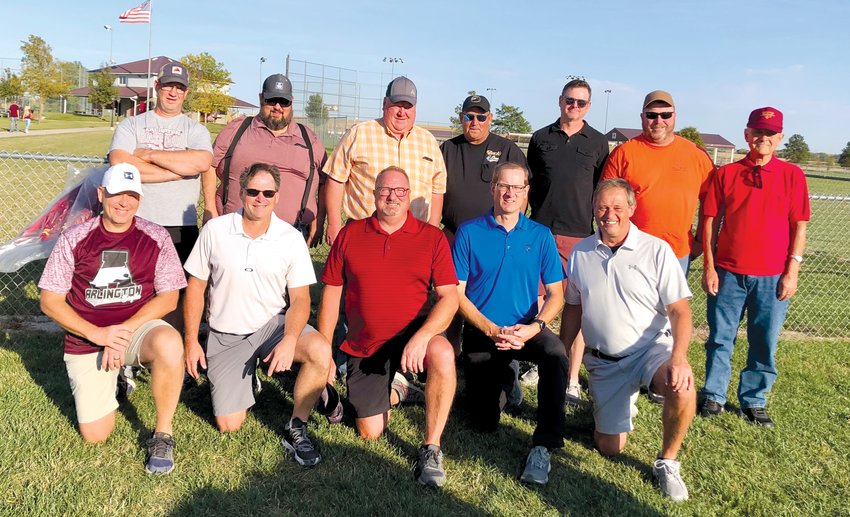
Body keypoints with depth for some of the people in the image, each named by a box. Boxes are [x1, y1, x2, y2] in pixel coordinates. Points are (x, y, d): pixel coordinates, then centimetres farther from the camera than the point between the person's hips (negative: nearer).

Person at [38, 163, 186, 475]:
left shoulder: (155, 237, -5)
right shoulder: (74, 240, -5)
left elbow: (168, 297, -5)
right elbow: (50, 301, -3)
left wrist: (124, 331, -18)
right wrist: (98, 334, -16)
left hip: (138, 328, -1)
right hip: (86, 340, 1)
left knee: (169, 343, -38)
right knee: (95, 435, -5)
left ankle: (163, 434, -17)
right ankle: (114, 377, 29)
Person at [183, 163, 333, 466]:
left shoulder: (291, 239, -7)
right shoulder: (215, 230, -5)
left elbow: (300, 298, -9)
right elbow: (195, 286, 2)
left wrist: (289, 341, -27)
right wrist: (191, 341, -2)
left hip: (273, 324, 0)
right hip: (226, 336, 1)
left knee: (320, 351, -32)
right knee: (229, 425, -5)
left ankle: (296, 429, -11)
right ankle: (245, 378, 29)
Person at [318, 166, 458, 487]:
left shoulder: (432, 237, -3)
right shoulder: (350, 234, 3)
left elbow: (449, 297, -10)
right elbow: (331, 293, 6)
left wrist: (422, 336, -28)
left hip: (414, 334, -2)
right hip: (365, 347, 2)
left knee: (443, 355, -37)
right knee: (370, 433, 0)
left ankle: (431, 449, -19)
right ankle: (394, 389, 35)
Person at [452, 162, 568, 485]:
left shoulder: (540, 235, 1)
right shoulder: (469, 232, -4)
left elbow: (556, 293, 0)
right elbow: (457, 293, -6)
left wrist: (533, 327, -18)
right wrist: (492, 330, -16)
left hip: (526, 330, 1)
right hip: (481, 333, 0)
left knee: (556, 354, -34)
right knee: (485, 424, 2)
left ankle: (543, 446, -22)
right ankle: (500, 379, 35)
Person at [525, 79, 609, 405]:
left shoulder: (598, 143, 8)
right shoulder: (541, 138, 11)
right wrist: (536, 211, 11)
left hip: (580, 235, -1)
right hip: (541, 229, 2)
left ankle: (572, 380, 5)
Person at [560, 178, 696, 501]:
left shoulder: (656, 250, -8)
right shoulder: (580, 253, 2)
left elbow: (679, 310, -12)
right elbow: (573, 308, 10)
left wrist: (679, 357, -28)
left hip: (650, 348, -2)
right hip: (602, 362, 3)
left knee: (682, 389, -35)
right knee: (610, 448, 4)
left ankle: (667, 462, -8)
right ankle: (622, 404, 38)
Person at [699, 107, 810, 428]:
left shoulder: (792, 175, 3)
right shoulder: (726, 174, 4)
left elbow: (799, 226, 2)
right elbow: (711, 221, 4)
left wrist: (792, 271, -4)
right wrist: (709, 266, -1)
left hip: (773, 277, 0)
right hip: (729, 273, 0)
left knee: (764, 344, 7)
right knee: (720, 339, 8)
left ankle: (754, 402, 23)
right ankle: (714, 397, 21)